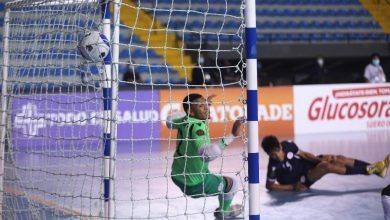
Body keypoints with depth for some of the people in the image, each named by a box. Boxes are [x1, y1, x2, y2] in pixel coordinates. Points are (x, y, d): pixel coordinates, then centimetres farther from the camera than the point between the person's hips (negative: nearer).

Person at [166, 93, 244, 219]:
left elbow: (170, 121, 16)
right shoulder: (197, 127, -32)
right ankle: (223, 212, 44)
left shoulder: (184, 121, -10)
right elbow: (207, 154, -50)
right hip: (195, 185, -7)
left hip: (177, 176, 8)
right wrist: (232, 135, -51)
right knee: (231, 183, 17)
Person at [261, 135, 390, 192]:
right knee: (326, 166, -30)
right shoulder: (274, 166, -29)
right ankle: (369, 170, -24)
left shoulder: (287, 145, -15)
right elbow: (269, 186, -19)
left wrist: (319, 159, -13)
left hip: (306, 164, 6)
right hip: (302, 180, -6)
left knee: (339, 159, -11)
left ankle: (376, 168, -7)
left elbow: (303, 154, 1)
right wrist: (293, 187, -22)